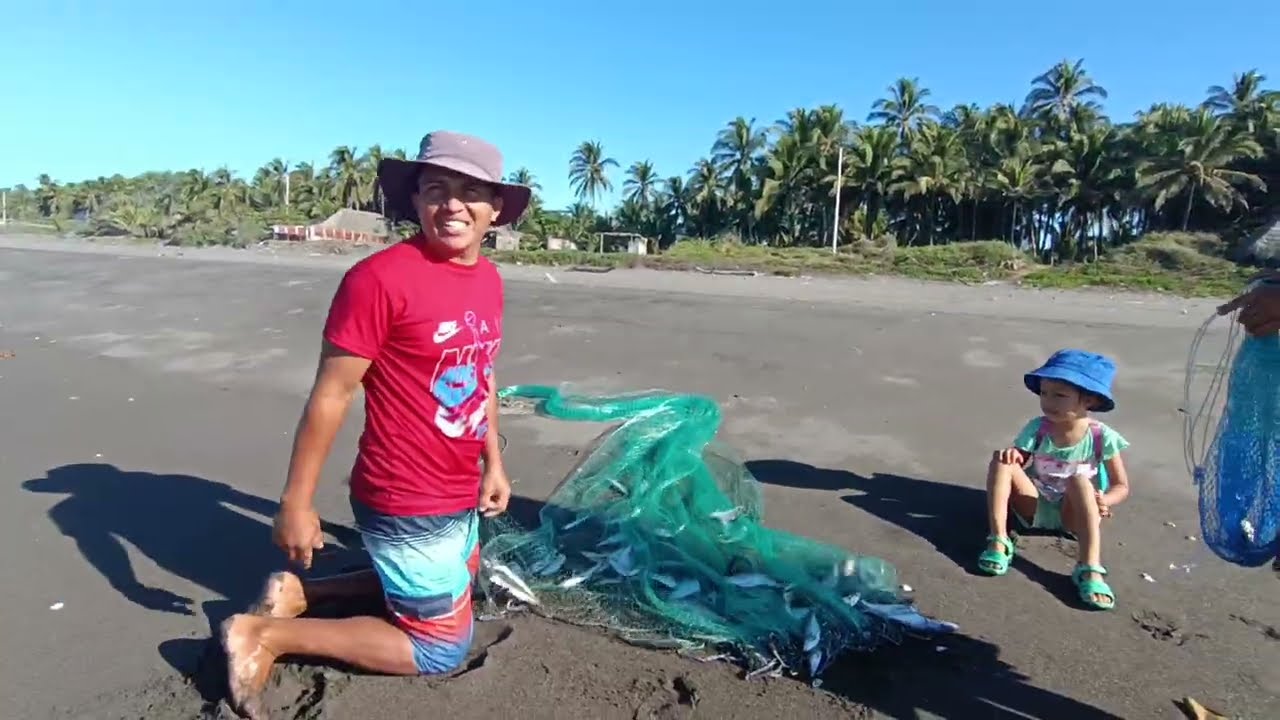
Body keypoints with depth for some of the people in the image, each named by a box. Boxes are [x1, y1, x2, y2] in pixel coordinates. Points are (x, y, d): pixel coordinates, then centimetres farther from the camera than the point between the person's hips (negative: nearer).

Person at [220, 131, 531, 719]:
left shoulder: (488, 279, 3)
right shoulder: (379, 278, -22)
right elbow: (331, 393, -19)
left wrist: (493, 462, 14)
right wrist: (295, 503, -14)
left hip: (458, 499, 9)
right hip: (406, 507, -8)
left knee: (455, 591, 29)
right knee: (443, 646, 7)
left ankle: (299, 594, 30)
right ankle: (265, 635, 14)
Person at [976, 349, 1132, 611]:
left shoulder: (1102, 437, -9)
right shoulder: (1036, 428, -5)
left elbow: (1122, 486, -3)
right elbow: (1016, 464, -8)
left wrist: (1103, 501, -25)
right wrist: (1012, 455, -32)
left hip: (1073, 514, -2)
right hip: (1035, 508, 2)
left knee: (1080, 481, -35)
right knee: (1002, 460, -23)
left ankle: (1090, 569, -41)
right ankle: (998, 541, -30)